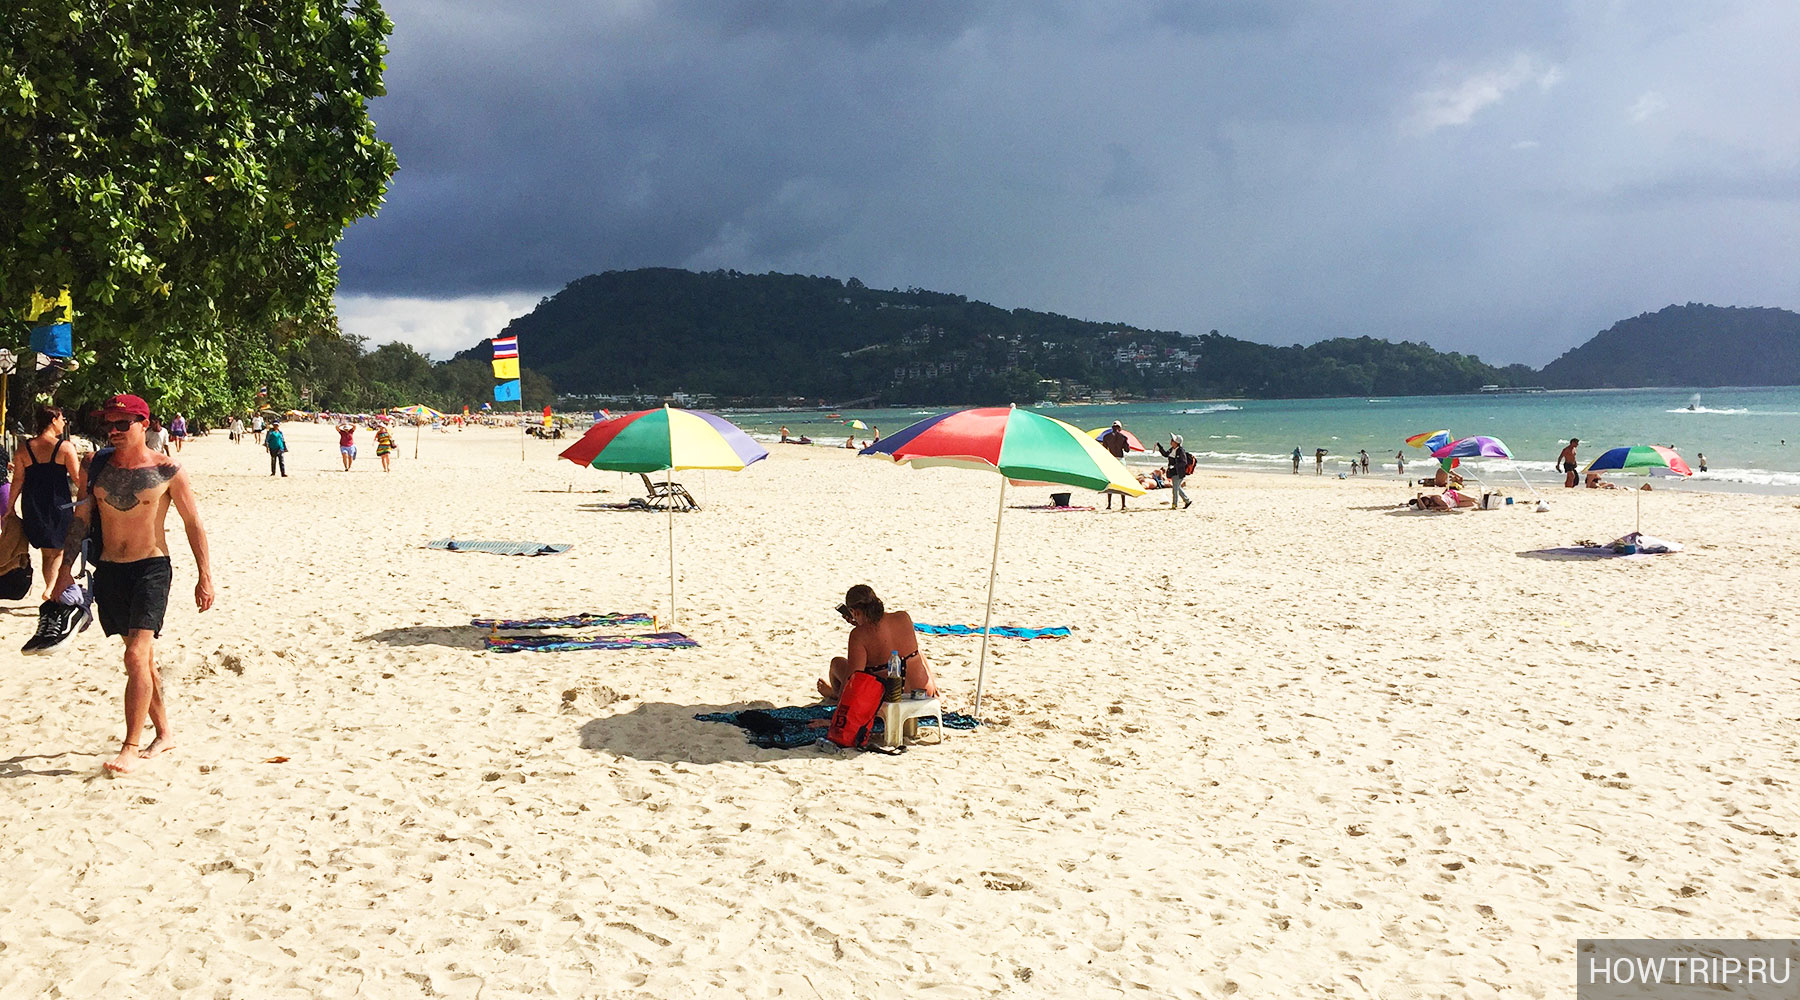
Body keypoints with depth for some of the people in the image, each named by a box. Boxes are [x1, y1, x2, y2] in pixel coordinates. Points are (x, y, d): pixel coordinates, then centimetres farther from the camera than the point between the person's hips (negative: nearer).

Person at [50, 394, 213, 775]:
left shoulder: (168, 471, -7)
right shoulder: (98, 466, 5)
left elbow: (193, 524, -2)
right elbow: (81, 518, 13)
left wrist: (205, 576, -3)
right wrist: (65, 568, 9)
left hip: (151, 567, -5)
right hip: (108, 569, 5)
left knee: (137, 656, -14)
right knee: (142, 656, 13)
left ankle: (132, 746, -8)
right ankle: (164, 733, 24)